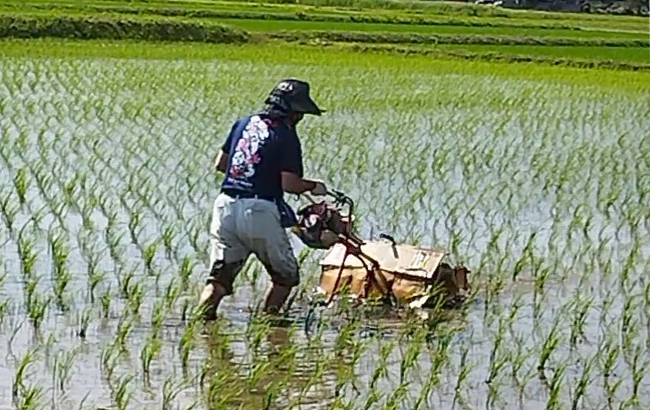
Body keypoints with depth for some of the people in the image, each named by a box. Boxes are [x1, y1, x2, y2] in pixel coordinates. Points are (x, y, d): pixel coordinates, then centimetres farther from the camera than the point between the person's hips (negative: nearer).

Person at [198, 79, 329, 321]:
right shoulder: (287, 137, -5)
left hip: (226, 205, 6)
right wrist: (313, 187, 6)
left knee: (219, 277, 7)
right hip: (260, 211, -5)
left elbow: (220, 164, 19)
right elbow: (289, 184, -12)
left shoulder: (244, 123, 13)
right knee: (286, 277, 14)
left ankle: (203, 319, -9)